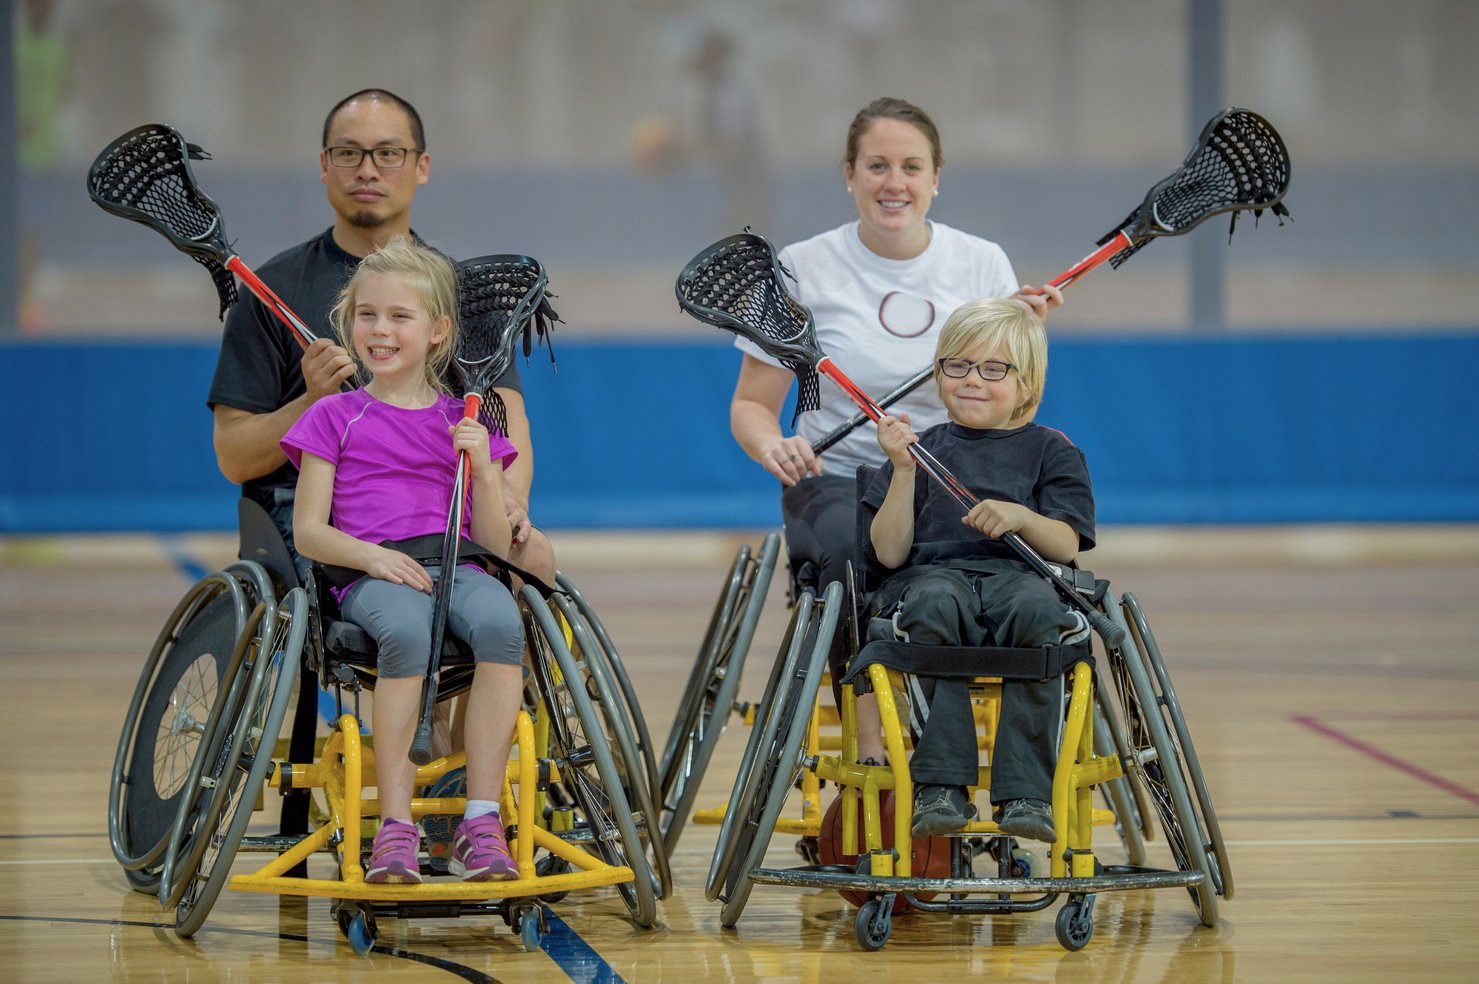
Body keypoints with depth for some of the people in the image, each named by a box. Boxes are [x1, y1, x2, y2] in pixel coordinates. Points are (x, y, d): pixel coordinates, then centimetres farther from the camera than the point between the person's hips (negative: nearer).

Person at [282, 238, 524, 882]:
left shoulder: (464, 423, 19)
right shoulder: (335, 417, 15)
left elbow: (497, 544, 12)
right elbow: (308, 532, 6)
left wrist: (484, 471, -4)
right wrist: (370, 555, -12)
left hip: (456, 566, 2)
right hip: (369, 576, -2)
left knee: (500, 621, -35)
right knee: (406, 629, -39)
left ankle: (481, 823, -34)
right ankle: (395, 826, -35)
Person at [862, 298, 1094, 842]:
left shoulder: (1051, 450, 18)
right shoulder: (922, 449, 20)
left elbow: (1066, 546, 6)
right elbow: (890, 553, 9)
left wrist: (1021, 517, -14)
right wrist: (904, 472, -1)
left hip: (1019, 574, 0)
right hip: (931, 573, 0)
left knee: (1037, 611, -38)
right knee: (934, 605, -38)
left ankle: (1026, 792, -38)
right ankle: (941, 786, -39)